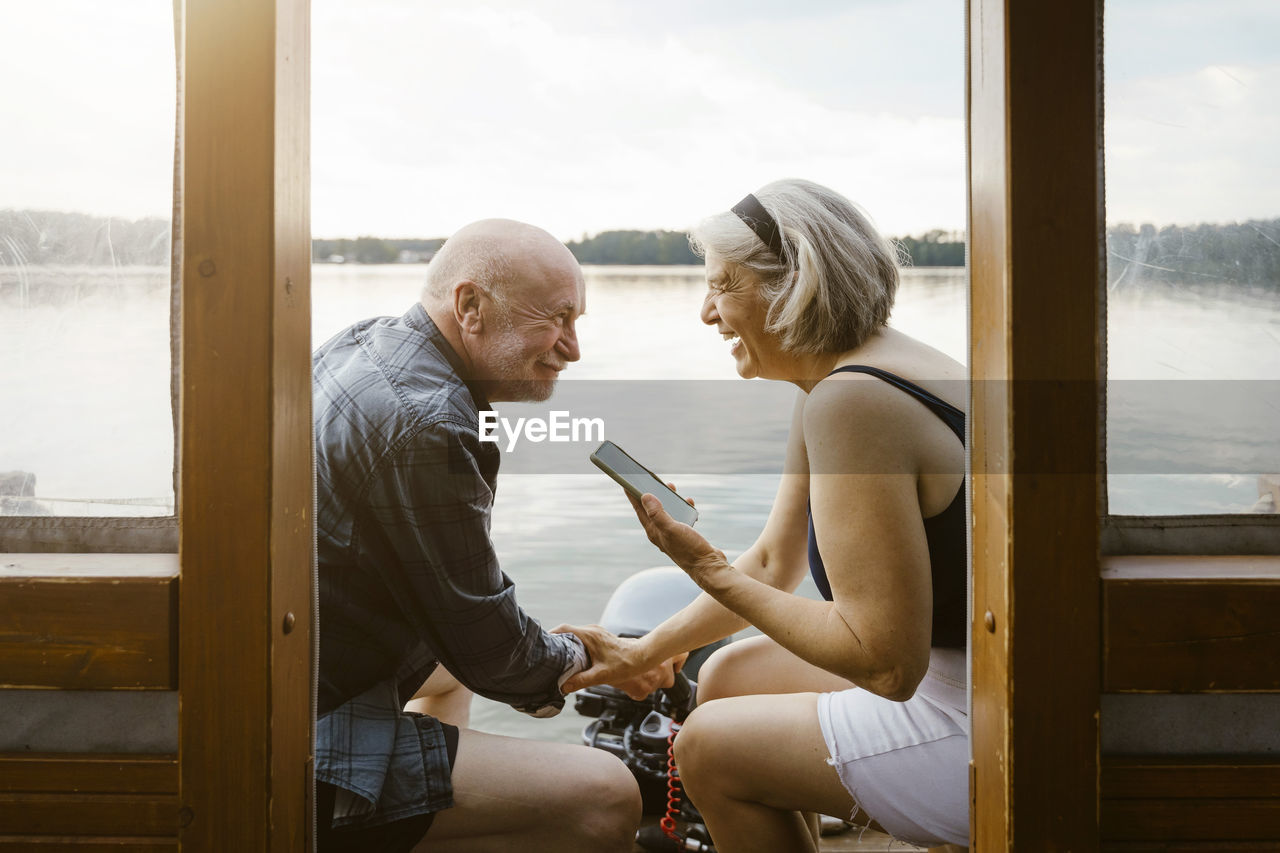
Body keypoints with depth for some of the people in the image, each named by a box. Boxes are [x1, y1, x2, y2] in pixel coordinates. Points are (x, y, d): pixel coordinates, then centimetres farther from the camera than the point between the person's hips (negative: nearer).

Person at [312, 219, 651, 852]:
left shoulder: (367, 342, 8)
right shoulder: (426, 425, -24)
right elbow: (491, 651, -15)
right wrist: (577, 658, 3)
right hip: (307, 754, -12)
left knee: (448, 668, 38)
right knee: (604, 799, -19)